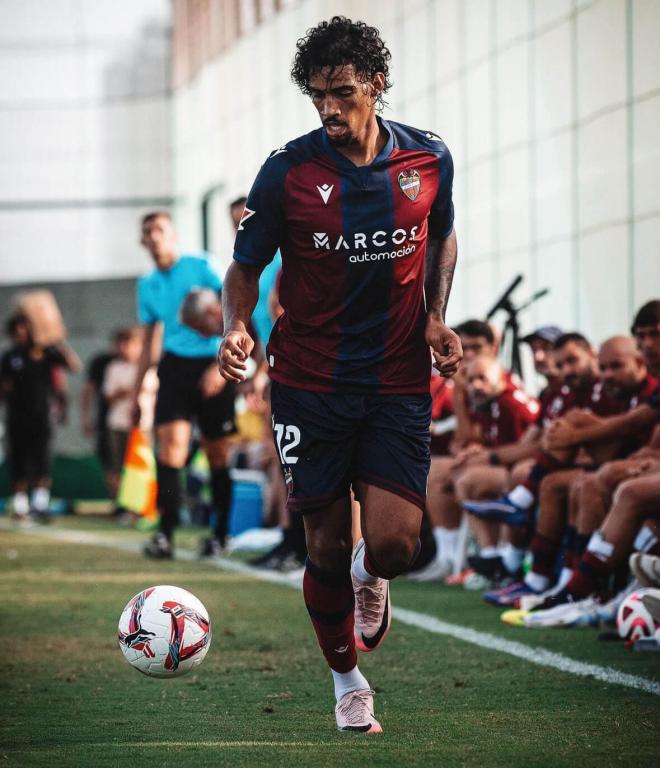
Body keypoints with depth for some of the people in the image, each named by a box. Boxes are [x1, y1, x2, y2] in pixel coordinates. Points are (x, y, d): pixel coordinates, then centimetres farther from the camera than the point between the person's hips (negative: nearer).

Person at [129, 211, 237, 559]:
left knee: (216, 453, 3)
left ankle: (219, 534, 14)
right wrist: (137, 392, 20)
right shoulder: (147, 285, 12)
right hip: (174, 366, 3)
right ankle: (165, 534, -20)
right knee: (172, 440, -15)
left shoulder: (200, 266, -2)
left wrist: (221, 364, -15)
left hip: (211, 368, -3)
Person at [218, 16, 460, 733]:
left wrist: (436, 317, 2)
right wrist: (235, 326, -19)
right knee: (326, 547, 3)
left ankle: (370, 574, 26)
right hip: (310, 386, -1)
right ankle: (348, 681, 27)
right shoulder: (288, 169, -8)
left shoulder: (428, 158, -2)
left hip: (399, 384, 1)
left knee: (394, 543, -12)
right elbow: (245, 266, 1)